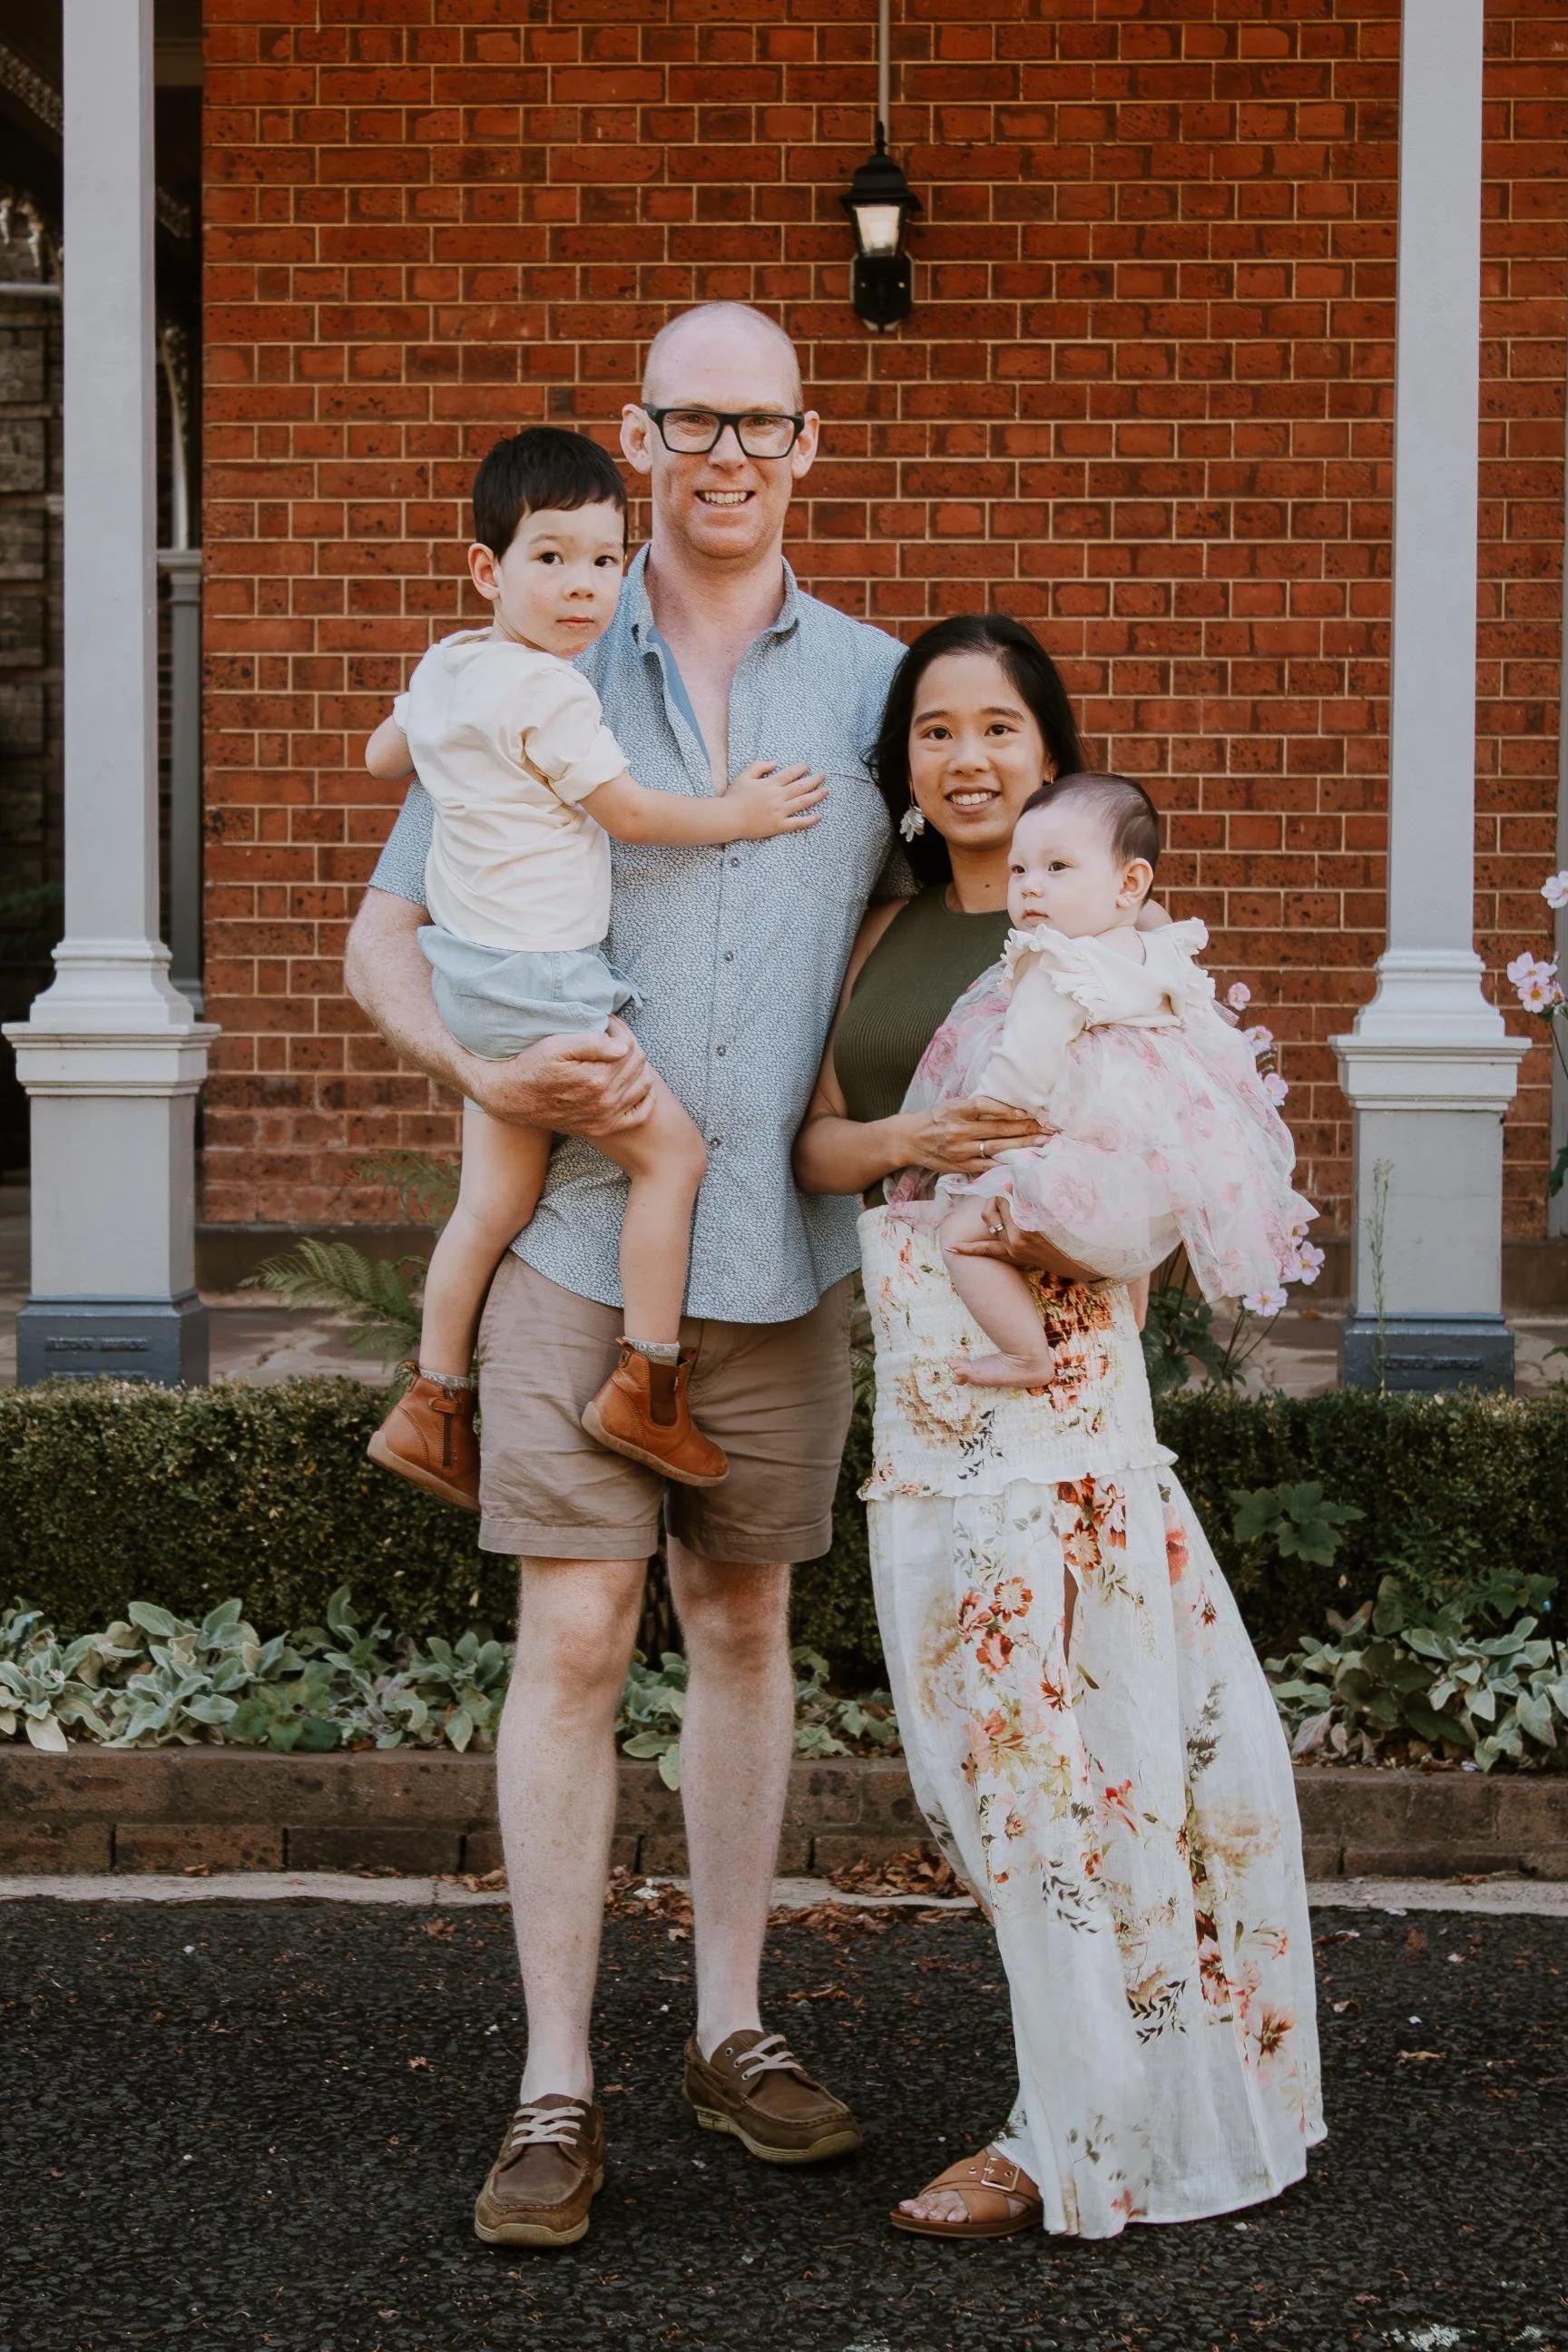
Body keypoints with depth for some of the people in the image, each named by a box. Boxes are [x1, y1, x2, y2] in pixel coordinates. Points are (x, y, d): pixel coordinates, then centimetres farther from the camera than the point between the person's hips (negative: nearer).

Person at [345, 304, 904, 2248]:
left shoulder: (881, 686, 7)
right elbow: (382, 941, 5)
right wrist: (490, 1077, -13)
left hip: (784, 1245, 2)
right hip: (580, 1230, -2)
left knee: (743, 1622, 11)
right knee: (575, 1634, -5)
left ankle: (730, 2029, 24)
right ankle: (555, 2089, 3)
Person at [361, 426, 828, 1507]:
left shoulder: (447, 668, 9)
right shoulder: (548, 694, -18)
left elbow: (385, 754, 26)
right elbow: (630, 811, -12)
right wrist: (739, 814, 1)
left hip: (482, 974, 10)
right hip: (537, 980, -10)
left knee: (498, 1197, 14)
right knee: (673, 1150, -3)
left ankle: (434, 1408, 20)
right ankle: (648, 1389, 1)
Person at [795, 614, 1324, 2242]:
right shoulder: (885, 934, 16)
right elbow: (815, 1144, 11)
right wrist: (909, 1143, -10)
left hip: (1058, 1341, -6)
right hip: (917, 1352, 6)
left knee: (1061, 1725, -4)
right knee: (976, 1726, 8)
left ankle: (1081, 2138, 6)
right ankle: (1116, 2090, 23)